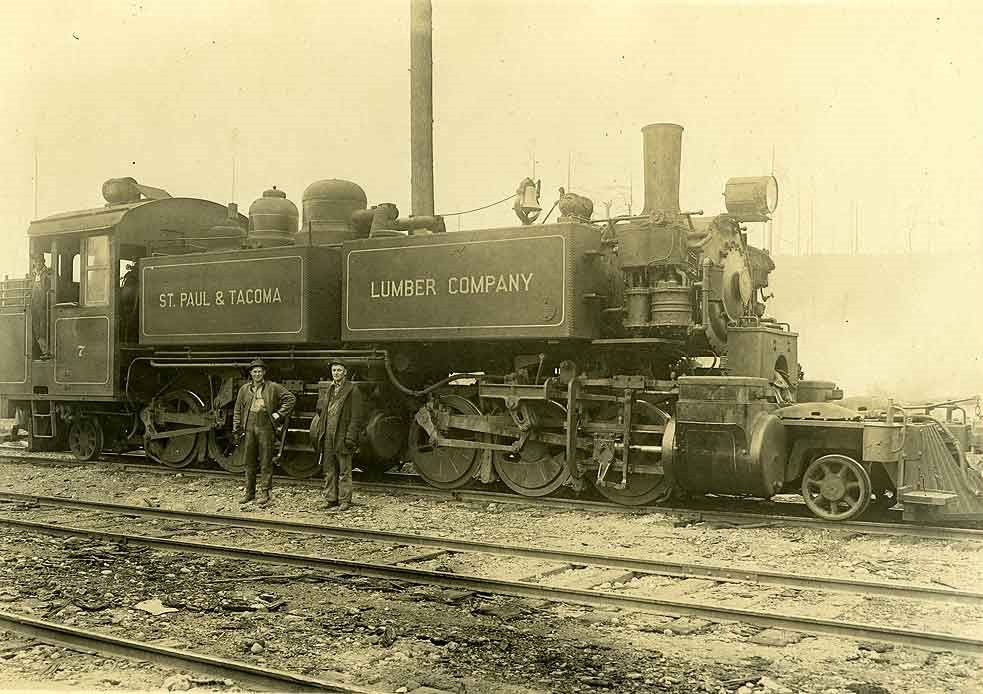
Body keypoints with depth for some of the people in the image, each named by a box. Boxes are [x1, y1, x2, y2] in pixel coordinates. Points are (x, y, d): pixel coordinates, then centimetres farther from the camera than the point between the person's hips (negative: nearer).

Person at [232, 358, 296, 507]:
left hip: (265, 428, -3)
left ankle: (265, 493, 4)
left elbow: (291, 398, 3)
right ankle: (249, 492, 18)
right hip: (249, 427, 3)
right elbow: (238, 410, 14)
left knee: (266, 462, -2)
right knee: (249, 462, 9)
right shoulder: (244, 389, 11)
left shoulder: (273, 387, 2)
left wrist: (279, 414, -3)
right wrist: (237, 429, 8)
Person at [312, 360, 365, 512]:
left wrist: (350, 437, -15)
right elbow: (321, 412, 22)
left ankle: (344, 501, 4)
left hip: (342, 437, -6)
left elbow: (356, 417, -9)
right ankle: (331, 500, 16)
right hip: (327, 437, 6)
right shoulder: (327, 391, 16)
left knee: (344, 472, -1)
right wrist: (319, 434, 14)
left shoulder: (353, 391, -4)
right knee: (329, 471, 9)